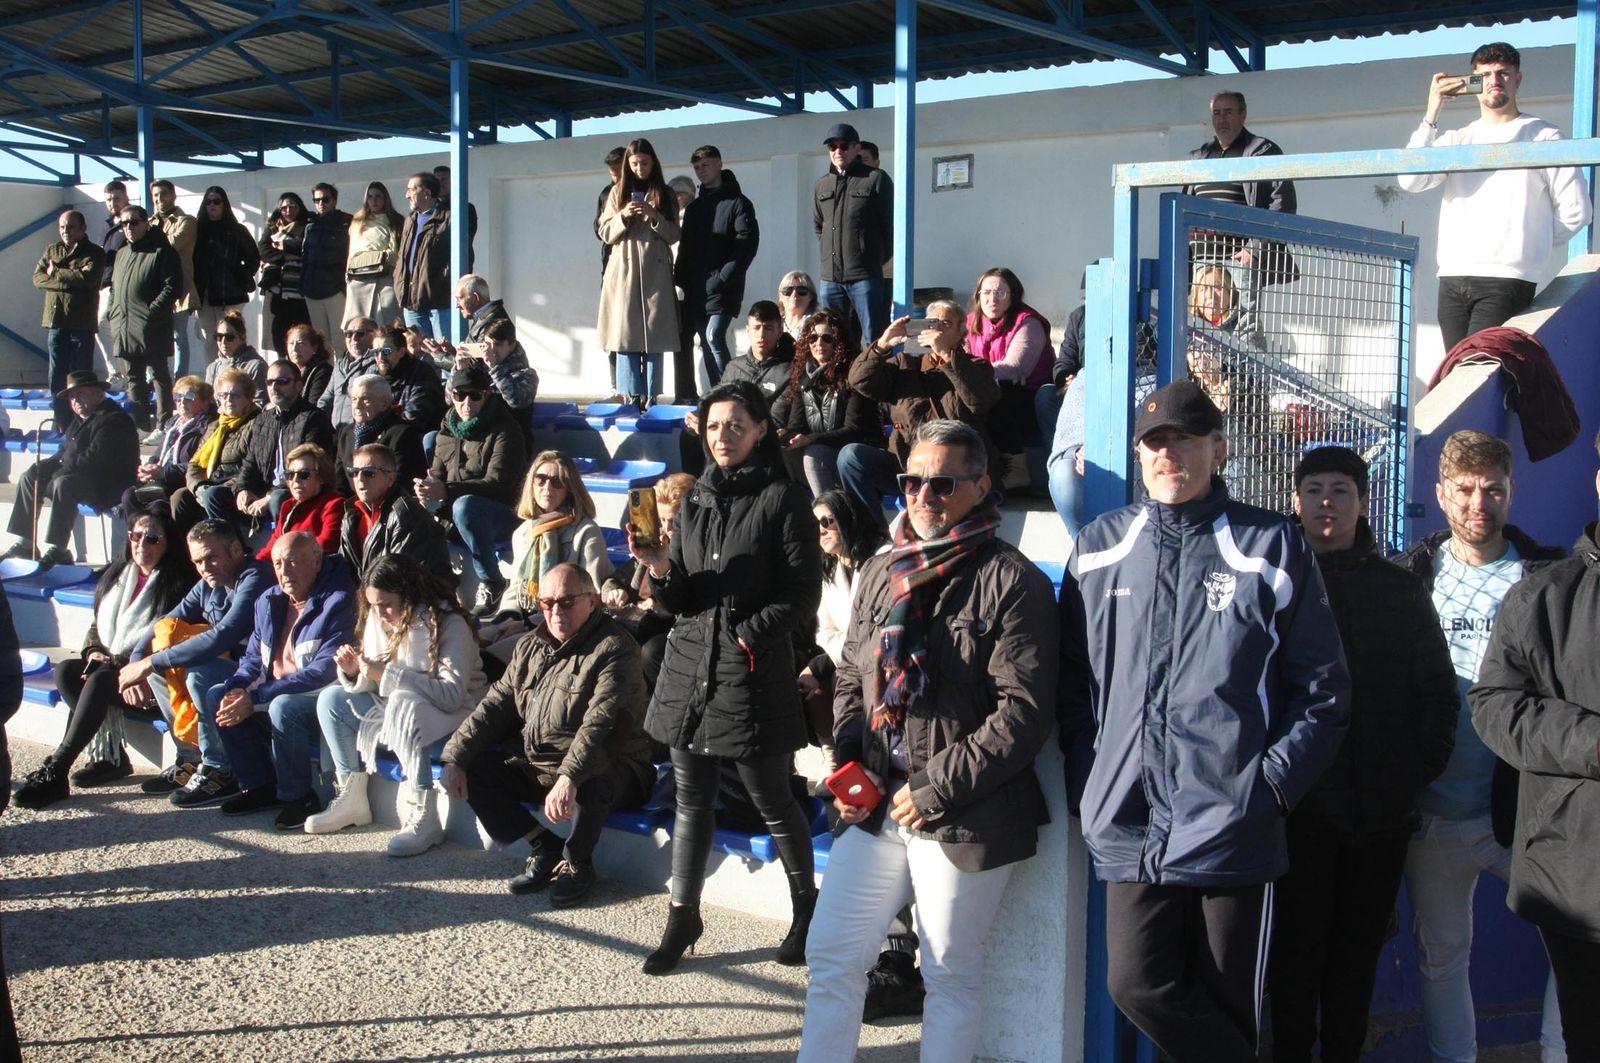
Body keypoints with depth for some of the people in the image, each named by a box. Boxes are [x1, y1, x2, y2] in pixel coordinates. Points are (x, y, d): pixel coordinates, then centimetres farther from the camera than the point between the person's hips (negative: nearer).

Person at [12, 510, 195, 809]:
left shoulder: (177, 583, -7)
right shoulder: (117, 576, 17)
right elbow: (96, 627, 20)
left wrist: (114, 661, -18)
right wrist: (93, 651, -4)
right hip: (108, 664, 8)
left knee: (100, 680, -32)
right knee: (65, 671, -19)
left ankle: (54, 771, -35)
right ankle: (109, 755, -23)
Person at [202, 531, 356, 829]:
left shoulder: (338, 602, -17)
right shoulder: (269, 602, 9)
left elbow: (324, 671, -24)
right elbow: (253, 657, 15)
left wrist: (256, 698, -26)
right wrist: (236, 689, -11)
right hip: (272, 693, 8)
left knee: (283, 706, -35)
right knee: (216, 697, -5)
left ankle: (299, 797, -15)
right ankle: (260, 786, 1)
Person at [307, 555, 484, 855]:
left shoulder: (448, 624, -20)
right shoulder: (377, 620, 0)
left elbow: (453, 694, -30)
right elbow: (374, 685, 6)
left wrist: (388, 675, -32)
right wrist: (355, 673, -18)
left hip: (453, 715, -8)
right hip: (395, 707, 8)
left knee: (403, 702, -36)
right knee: (331, 698, 0)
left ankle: (425, 817, -36)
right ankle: (352, 799, 2)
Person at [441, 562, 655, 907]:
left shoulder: (614, 649, -15)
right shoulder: (531, 646, 11)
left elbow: (600, 722, -29)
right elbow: (496, 706, 10)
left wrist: (569, 777, -43)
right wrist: (456, 758, -3)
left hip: (604, 771, -7)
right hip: (537, 769, 7)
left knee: (592, 778, -39)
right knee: (475, 769, -6)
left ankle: (577, 862, -9)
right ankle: (546, 848, 2)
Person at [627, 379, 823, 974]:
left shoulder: (782, 500, -4)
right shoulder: (696, 502, 12)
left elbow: (803, 595, -6)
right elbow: (680, 603, 11)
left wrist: (749, 631, -17)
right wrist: (660, 569, -8)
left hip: (752, 671, -5)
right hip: (690, 663, 5)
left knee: (771, 801, 4)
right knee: (691, 800, 11)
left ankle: (806, 907, 22)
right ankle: (682, 915, 20)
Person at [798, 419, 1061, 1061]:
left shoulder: (1011, 582, -10)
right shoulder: (881, 573, 12)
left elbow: (1025, 711, -16)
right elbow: (849, 679, 19)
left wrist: (937, 789, -16)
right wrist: (850, 763, 2)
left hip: (965, 817, -6)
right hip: (875, 806, 6)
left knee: (951, 978, 7)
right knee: (830, 957, 8)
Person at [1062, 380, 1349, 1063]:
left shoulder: (1271, 546, 2)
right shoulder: (1099, 547, 10)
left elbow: (1323, 690, 3)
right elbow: (1071, 681, 14)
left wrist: (1272, 784, -5)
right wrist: (1085, 788, 5)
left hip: (1232, 825, -2)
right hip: (1130, 823, 2)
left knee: (1227, 1003, 5)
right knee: (1137, 986, -5)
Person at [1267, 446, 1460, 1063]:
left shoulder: (1401, 590, 10)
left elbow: (1438, 692, 10)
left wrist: (1421, 769, -3)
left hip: (1382, 808, 2)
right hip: (1299, 804, -2)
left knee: (1359, 949, 9)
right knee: (1297, 945, 1)